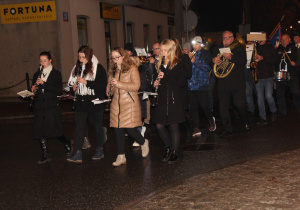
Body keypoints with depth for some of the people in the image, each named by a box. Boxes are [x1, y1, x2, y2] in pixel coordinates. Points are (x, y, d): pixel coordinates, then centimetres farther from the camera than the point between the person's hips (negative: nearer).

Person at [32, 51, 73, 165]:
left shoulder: (56, 73, 0)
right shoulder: (37, 74, 14)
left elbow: (59, 89, -11)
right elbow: (33, 89, 18)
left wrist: (44, 84, -18)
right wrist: (33, 89, -7)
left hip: (52, 106, -5)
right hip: (40, 107, 5)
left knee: (54, 130, -5)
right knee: (40, 131, 2)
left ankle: (68, 144, 23)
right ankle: (45, 155, 12)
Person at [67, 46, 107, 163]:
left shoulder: (98, 68, -8)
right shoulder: (77, 68, 10)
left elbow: (103, 85, -17)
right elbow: (71, 82, 22)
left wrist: (86, 82, -20)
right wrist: (73, 86, -1)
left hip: (94, 103, -5)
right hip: (81, 103, 5)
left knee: (97, 126, 9)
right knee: (79, 127, 0)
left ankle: (100, 151, 24)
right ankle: (78, 154, 0)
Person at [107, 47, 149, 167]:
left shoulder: (132, 68, -4)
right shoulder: (112, 71, 14)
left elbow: (136, 86, -13)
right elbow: (110, 85, 24)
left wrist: (119, 84, -19)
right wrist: (109, 90, 0)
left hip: (130, 103, -5)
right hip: (116, 104, 6)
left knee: (130, 129, -7)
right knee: (117, 129, 3)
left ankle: (143, 143, 25)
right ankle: (121, 157, 13)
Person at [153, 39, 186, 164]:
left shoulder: (178, 64, -2)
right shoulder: (160, 65, 14)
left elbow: (182, 82, -10)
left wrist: (166, 77, -17)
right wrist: (156, 83, 1)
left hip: (174, 99, -5)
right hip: (162, 98, 5)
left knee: (173, 126, -1)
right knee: (159, 126, 1)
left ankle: (174, 153, 12)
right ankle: (169, 148, 22)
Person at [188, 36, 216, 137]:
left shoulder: (206, 54, 3)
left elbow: (208, 68, -9)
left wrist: (195, 62, -14)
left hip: (202, 85, -4)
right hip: (191, 85, 4)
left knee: (204, 106, -4)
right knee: (193, 107, 3)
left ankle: (211, 120, 26)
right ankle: (196, 128, 11)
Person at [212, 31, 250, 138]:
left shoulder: (239, 48, 5)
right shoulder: (217, 50, 15)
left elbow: (243, 62, -10)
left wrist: (230, 57, -23)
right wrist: (213, 60, -8)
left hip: (237, 82, -3)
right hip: (222, 83, 3)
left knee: (240, 105, -3)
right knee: (223, 107, 0)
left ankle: (246, 122, 25)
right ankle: (228, 129, 11)